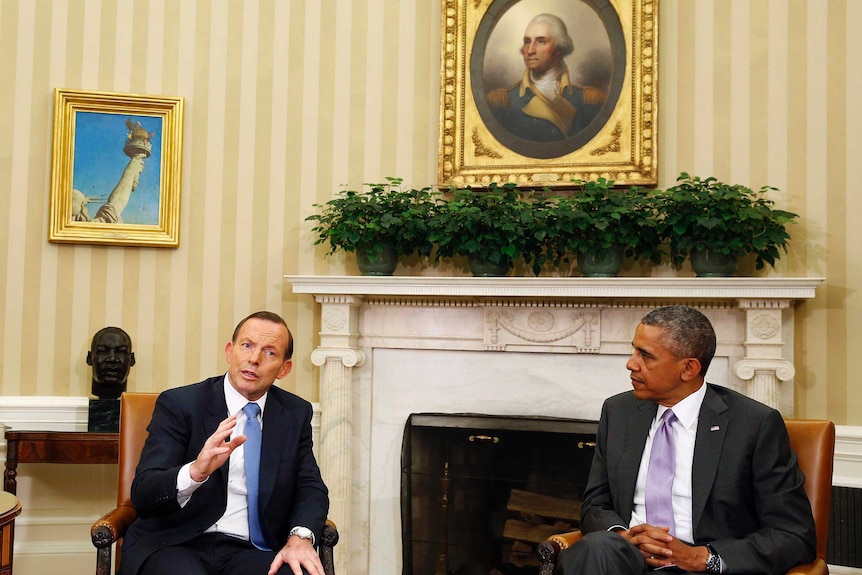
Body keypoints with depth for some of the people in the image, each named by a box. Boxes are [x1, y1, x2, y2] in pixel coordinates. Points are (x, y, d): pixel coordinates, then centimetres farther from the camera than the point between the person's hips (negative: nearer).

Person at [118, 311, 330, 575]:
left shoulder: (296, 414, 9)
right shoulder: (178, 404, -3)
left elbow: (311, 488, 7)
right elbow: (143, 495, -11)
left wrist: (300, 536, -15)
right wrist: (196, 471, -32)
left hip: (251, 551, 3)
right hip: (175, 545, -3)